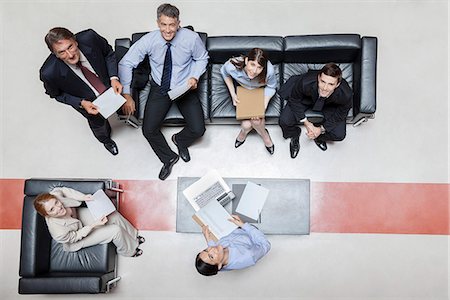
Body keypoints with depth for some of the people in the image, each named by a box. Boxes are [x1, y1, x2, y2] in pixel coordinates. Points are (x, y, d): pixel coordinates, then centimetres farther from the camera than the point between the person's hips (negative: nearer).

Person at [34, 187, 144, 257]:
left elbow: (63, 190, -10)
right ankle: (129, 250, 20)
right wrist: (94, 224, -26)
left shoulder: (53, 195, -34)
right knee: (116, 230, -12)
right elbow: (76, 236, -23)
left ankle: (133, 236, 26)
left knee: (114, 215, -2)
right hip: (75, 238, -5)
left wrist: (83, 197, -19)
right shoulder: (59, 232, -43)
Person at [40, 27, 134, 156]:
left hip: (110, 85, 1)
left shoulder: (89, 38, -35)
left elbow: (109, 53, -13)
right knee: (98, 123, 27)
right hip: (89, 102, -1)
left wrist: (114, 78, -26)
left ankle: (129, 113, 65)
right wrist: (81, 103, -26)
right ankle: (106, 139, 62)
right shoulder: (49, 73, -36)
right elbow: (57, 94, -13)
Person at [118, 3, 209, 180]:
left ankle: (180, 140, 24)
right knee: (148, 130, -12)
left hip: (185, 88, 0)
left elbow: (202, 58, 3)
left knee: (198, 129, -15)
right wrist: (126, 94, -12)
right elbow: (126, 63, -9)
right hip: (159, 89, 1)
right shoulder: (149, 40, -17)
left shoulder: (191, 38, -18)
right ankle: (168, 158, 18)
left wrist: (195, 76, -15)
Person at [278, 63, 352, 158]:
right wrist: (306, 122, -18)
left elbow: (340, 114, -15)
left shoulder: (345, 95, -38)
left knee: (339, 135, -15)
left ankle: (319, 136, 21)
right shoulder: (305, 83, -41)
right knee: (284, 121, -20)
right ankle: (295, 135, 17)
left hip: (329, 105, 1)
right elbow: (294, 100, -18)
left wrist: (322, 129, -15)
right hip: (306, 99, 0)